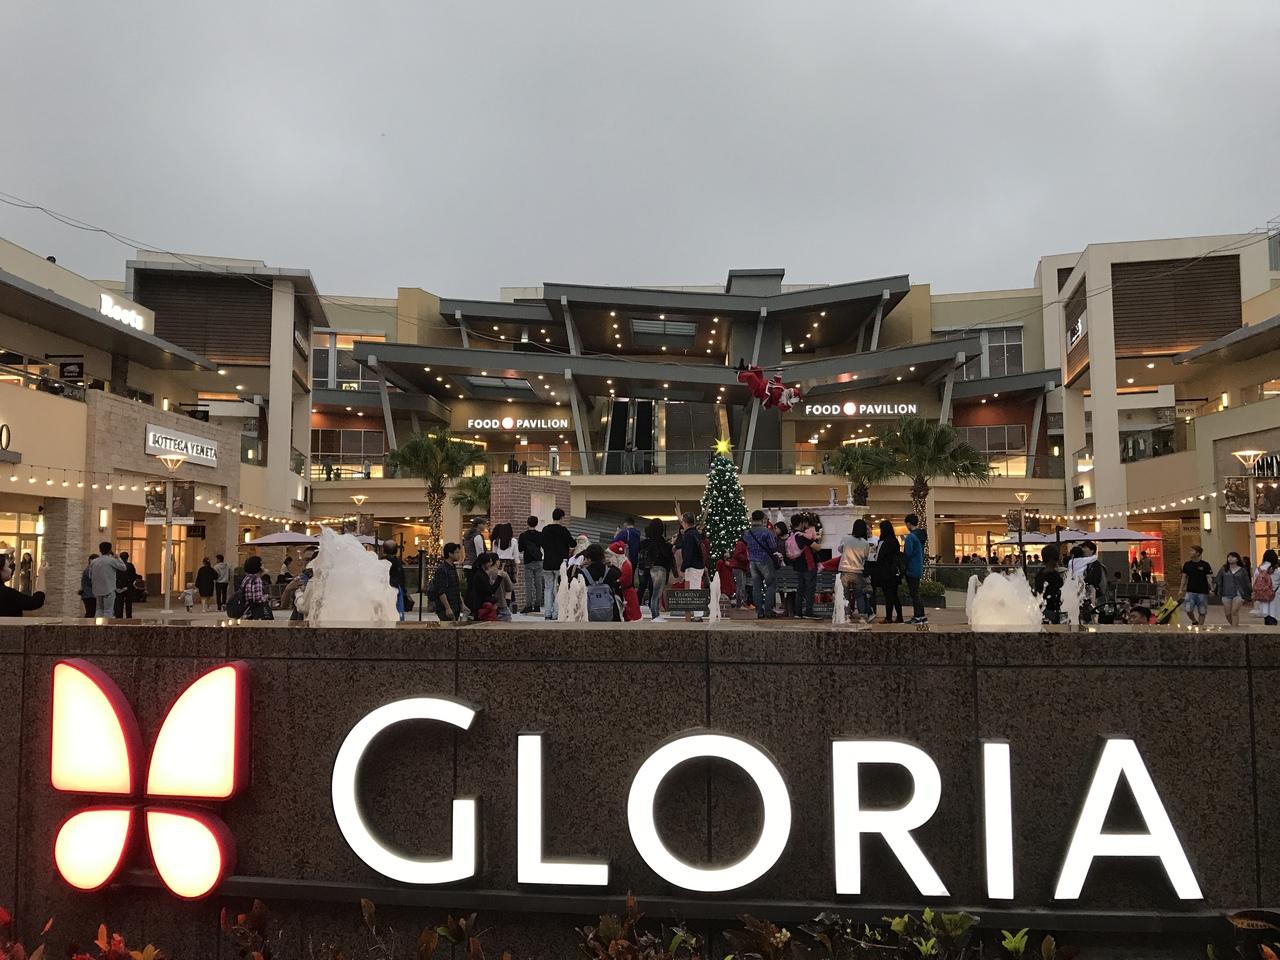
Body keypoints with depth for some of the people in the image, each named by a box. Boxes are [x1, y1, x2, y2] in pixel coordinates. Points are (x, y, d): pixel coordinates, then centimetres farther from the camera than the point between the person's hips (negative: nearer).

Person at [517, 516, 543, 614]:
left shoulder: (523, 535, -6)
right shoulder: (540, 535, 1)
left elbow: (520, 549, -3)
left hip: (528, 562, -2)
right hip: (538, 561, 3)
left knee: (528, 584, -2)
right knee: (538, 584, 6)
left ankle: (528, 605, -8)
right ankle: (537, 605, 8)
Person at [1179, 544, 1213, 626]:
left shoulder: (1205, 565, -4)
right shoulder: (1187, 564, 5)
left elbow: (1209, 577, -4)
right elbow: (1184, 577, 10)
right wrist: (1181, 589, 4)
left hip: (1202, 592, -2)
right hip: (1190, 591, 2)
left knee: (1202, 612, 5)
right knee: (1188, 609, -10)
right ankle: (1194, 622, 16)